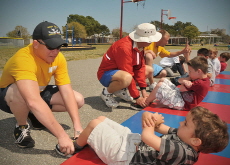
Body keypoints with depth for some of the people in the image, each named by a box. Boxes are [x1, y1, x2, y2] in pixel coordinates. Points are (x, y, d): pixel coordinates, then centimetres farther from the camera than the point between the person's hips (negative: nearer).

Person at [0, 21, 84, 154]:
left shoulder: (58, 58, -18)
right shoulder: (23, 59, -37)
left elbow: (67, 92, -22)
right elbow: (34, 102, -48)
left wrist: (78, 127, -31)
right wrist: (62, 135, -48)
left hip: (39, 92, 6)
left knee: (78, 100, -11)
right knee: (21, 93, -41)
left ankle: (36, 116, 10)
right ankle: (22, 127, -8)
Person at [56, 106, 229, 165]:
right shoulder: (181, 137, -3)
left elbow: (147, 137, -35)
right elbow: (159, 126, 4)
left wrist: (152, 122, -13)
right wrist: (148, 116, -20)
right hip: (134, 141, 9)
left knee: (94, 124, 0)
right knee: (102, 119, 15)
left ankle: (74, 147, 28)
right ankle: (84, 141, 40)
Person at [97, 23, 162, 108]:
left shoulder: (139, 44, -5)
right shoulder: (124, 47, -31)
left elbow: (140, 67, -4)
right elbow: (128, 75, -31)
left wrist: (143, 90, -8)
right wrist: (137, 97, -25)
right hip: (106, 74, -9)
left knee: (149, 70, 11)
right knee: (126, 78, -41)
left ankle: (120, 90, 9)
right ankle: (107, 92, -9)